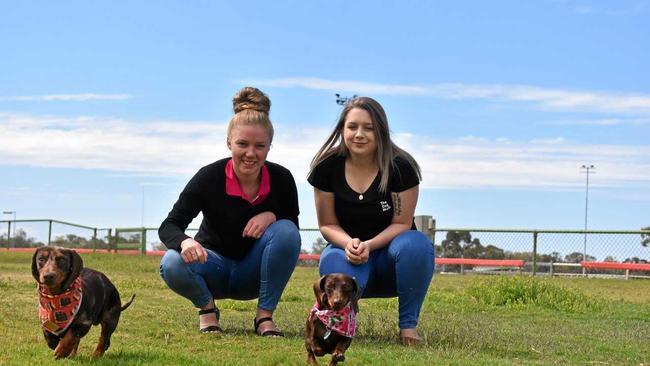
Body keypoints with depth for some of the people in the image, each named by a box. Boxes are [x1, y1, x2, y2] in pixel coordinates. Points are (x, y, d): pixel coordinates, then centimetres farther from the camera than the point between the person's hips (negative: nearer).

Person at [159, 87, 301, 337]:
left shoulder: (281, 179, -15)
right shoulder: (210, 177, -20)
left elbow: (293, 228, -4)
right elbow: (169, 225, -19)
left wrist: (272, 215, -27)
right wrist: (184, 242, -44)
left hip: (255, 272, 2)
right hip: (214, 265, -1)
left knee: (286, 231, -28)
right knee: (172, 264, -33)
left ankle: (265, 315, -12)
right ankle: (207, 308, 1)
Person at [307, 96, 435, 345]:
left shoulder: (400, 168, -15)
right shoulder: (327, 167, -10)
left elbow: (401, 223, -11)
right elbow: (327, 224, -5)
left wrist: (369, 245, -29)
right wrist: (349, 243, -27)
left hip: (388, 248, 0)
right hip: (348, 248, 1)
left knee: (416, 245, -36)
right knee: (333, 261, -37)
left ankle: (408, 323, -13)